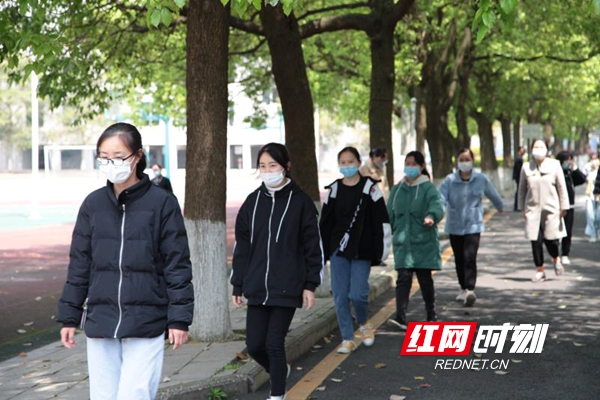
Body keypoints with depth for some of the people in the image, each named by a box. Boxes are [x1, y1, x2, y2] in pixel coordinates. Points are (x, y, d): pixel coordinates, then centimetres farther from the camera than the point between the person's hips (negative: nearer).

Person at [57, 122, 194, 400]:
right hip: (100, 322, 4)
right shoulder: (93, 204, 6)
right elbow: (79, 264, 10)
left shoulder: (162, 203, -5)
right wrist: (68, 316, 9)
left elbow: (177, 264, -4)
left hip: (146, 324, -4)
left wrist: (179, 317, -8)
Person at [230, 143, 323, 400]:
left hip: (287, 288, -4)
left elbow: (312, 246, -2)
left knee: (274, 344, -4)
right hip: (257, 288, 4)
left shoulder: (300, 202, -3)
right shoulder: (252, 202, 7)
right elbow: (242, 246, 11)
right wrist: (238, 286, 9)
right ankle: (279, 371, 35)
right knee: (254, 345, 5)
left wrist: (310, 285, -5)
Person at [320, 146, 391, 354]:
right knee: (340, 296, 1)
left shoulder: (370, 188, -3)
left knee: (358, 294, -8)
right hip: (339, 250, 3)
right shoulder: (334, 189, 6)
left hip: (362, 251, -3)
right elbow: (325, 223, 11)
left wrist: (381, 251, -7)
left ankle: (363, 323, 23)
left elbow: (381, 222, -3)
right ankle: (347, 339, 11)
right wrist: (323, 252, 9)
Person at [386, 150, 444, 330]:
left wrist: (431, 216, -43)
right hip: (402, 242, 3)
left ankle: (431, 315, 24)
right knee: (403, 278, -7)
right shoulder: (397, 189, 10)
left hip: (424, 242, -3)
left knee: (425, 279, 7)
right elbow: (390, 214, 15)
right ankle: (400, 318, -13)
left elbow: (437, 206, -22)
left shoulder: (428, 188, -5)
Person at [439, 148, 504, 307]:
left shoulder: (481, 179, -3)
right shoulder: (450, 180, -7)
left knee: (470, 257, -16)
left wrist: (500, 206, 32)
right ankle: (463, 288, 29)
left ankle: (470, 290, -20)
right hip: (454, 226, 1)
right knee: (459, 259, 13)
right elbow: (441, 198, -18)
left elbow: (493, 194, 15)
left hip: (473, 225, -1)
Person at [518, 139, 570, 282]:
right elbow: (522, 189, 10)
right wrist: (522, 208, 8)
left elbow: (562, 187, 3)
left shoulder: (555, 165, 1)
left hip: (551, 209, -1)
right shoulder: (526, 167, 3)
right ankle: (540, 271, 14)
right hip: (533, 210, 1)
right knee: (536, 241, 0)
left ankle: (556, 259, 29)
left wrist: (564, 207, -1)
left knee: (551, 239, -4)